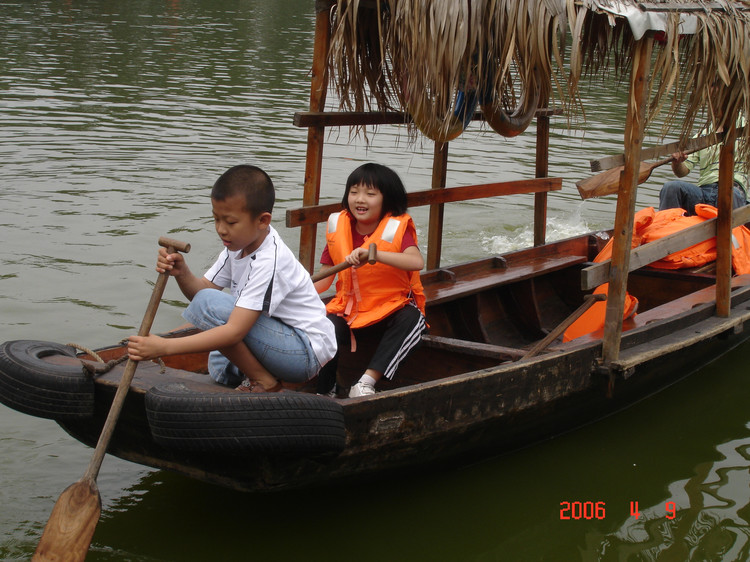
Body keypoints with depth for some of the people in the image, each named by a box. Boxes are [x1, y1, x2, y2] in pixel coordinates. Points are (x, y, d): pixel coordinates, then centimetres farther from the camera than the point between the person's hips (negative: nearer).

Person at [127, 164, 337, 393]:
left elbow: (235, 331, -34)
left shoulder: (269, 261, -27)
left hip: (309, 351, -10)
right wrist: (182, 274, -21)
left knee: (209, 304, -22)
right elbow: (202, 288, 4)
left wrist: (164, 346, -37)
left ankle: (263, 382, -11)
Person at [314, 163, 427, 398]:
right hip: (348, 310, 2)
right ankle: (325, 392, -12)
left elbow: (417, 262, -33)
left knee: (411, 319, -33)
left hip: (390, 310, -2)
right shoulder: (338, 227, 1)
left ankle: (367, 381, -35)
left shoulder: (396, 229, -12)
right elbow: (324, 277, 4)